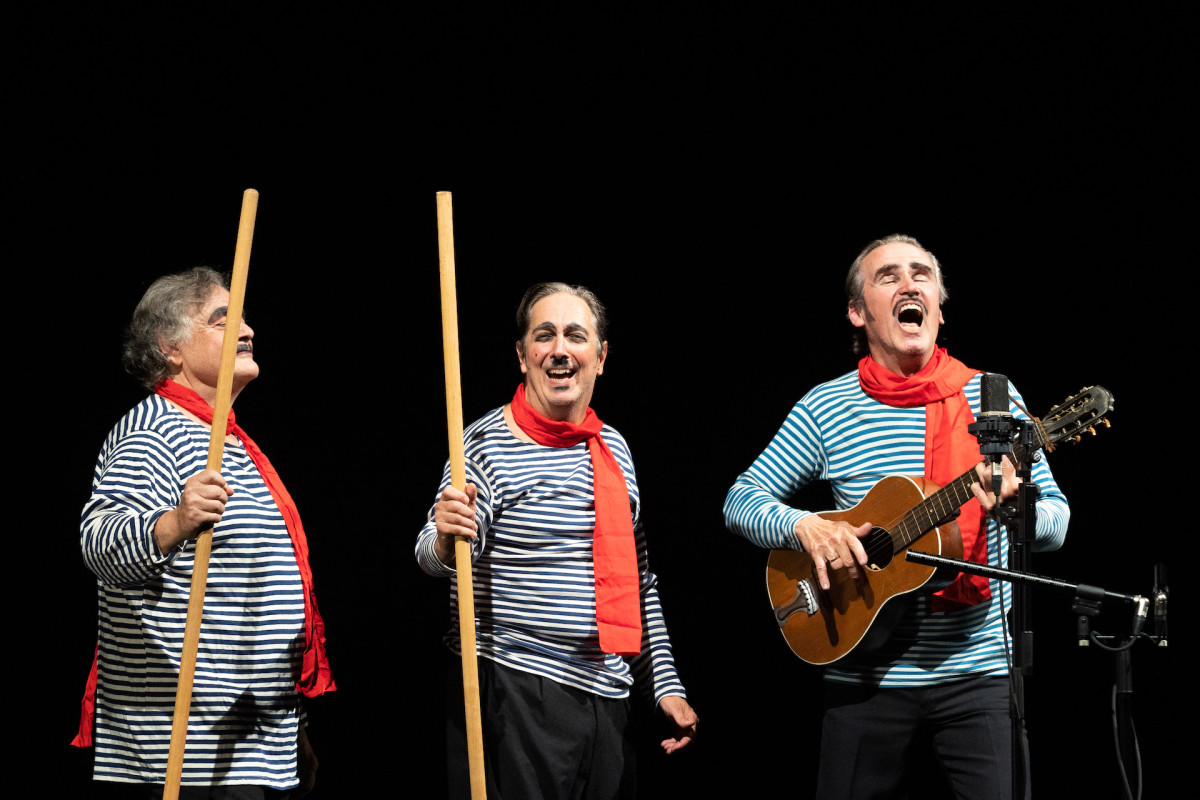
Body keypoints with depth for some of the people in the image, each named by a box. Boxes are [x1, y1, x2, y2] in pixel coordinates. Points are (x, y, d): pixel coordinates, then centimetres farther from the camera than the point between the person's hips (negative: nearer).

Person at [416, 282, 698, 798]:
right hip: (514, 696, -6)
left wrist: (664, 685, 17)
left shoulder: (612, 447, 14)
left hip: (607, 698, 6)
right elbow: (436, 559, -15)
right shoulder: (489, 442, -6)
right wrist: (445, 538, -38)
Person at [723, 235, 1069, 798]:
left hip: (978, 672, 0)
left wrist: (1016, 504, -19)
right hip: (865, 677, 0)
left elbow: (1056, 522, 4)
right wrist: (804, 527, -15)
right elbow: (741, 499, 5)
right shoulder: (827, 408, 3)